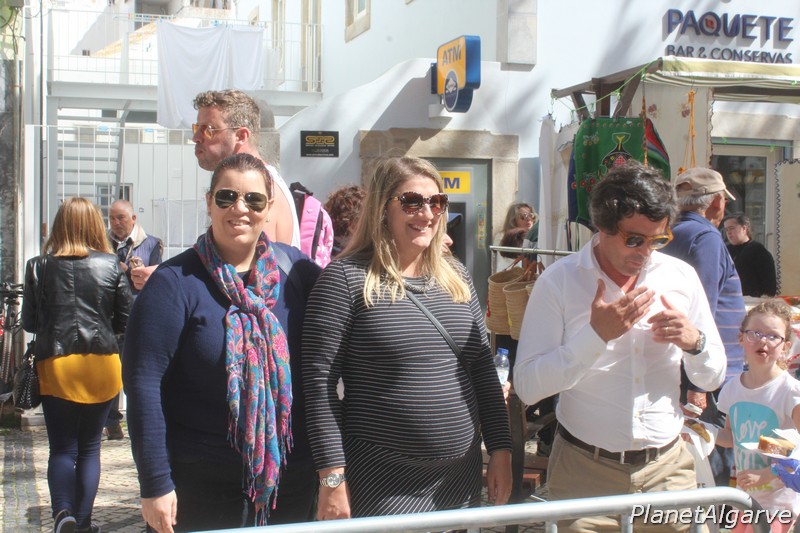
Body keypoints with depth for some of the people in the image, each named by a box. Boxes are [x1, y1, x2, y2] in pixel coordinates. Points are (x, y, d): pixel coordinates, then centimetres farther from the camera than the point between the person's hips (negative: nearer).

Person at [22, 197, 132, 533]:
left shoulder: (39, 267, -2)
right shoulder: (110, 265, -3)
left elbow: (29, 323, 4)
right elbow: (126, 321, 1)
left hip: (55, 365, 0)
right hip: (101, 365, 1)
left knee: (62, 448, 6)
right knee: (89, 447, 13)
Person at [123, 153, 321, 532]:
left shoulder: (296, 269, 1)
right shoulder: (176, 282, -10)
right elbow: (143, 382, -13)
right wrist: (155, 484, -16)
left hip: (294, 480, 4)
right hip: (202, 484, -4)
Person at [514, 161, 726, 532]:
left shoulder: (681, 276, 1)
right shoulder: (559, 281, -10)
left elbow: (712, 378, 8)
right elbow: (527, 387, -16)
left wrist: (694, 341, -13)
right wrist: (596, 334, -24)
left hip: (667, 468, 3)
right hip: (586, 472, -3)